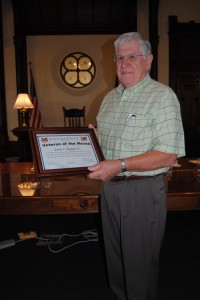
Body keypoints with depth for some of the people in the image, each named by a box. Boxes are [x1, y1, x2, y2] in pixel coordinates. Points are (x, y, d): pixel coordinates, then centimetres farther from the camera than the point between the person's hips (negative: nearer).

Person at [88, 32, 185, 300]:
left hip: (143, 190, -7)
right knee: (115, 255, 22)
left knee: (140, 262, 9)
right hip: (109, 187, 7)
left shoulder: (162, 96, -12)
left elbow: (168, 155, -20)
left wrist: (120, 165, -26)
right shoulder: (110, 97, 12)